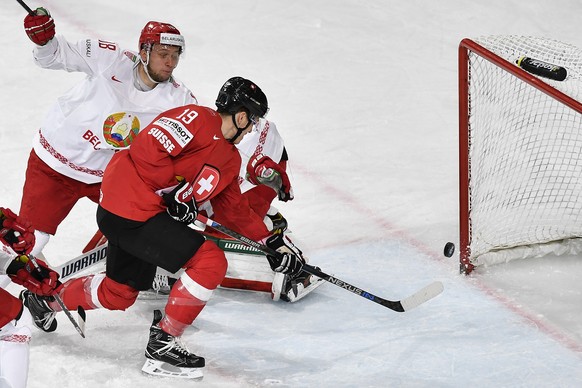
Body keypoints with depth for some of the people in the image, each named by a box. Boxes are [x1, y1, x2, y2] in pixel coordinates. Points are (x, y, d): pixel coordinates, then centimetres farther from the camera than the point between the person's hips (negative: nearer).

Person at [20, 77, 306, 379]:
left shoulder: (230, 159, 16)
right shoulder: (197, 119, -13)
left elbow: (234, 209, 22)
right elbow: (146, 148, -22)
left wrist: (272, 241, 18)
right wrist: (175, 192, -18)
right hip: (129, 211, -10)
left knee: (119, 294, 23)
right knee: (210, 262, -17)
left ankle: (47, 299, 46)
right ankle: (162, 344, -8)